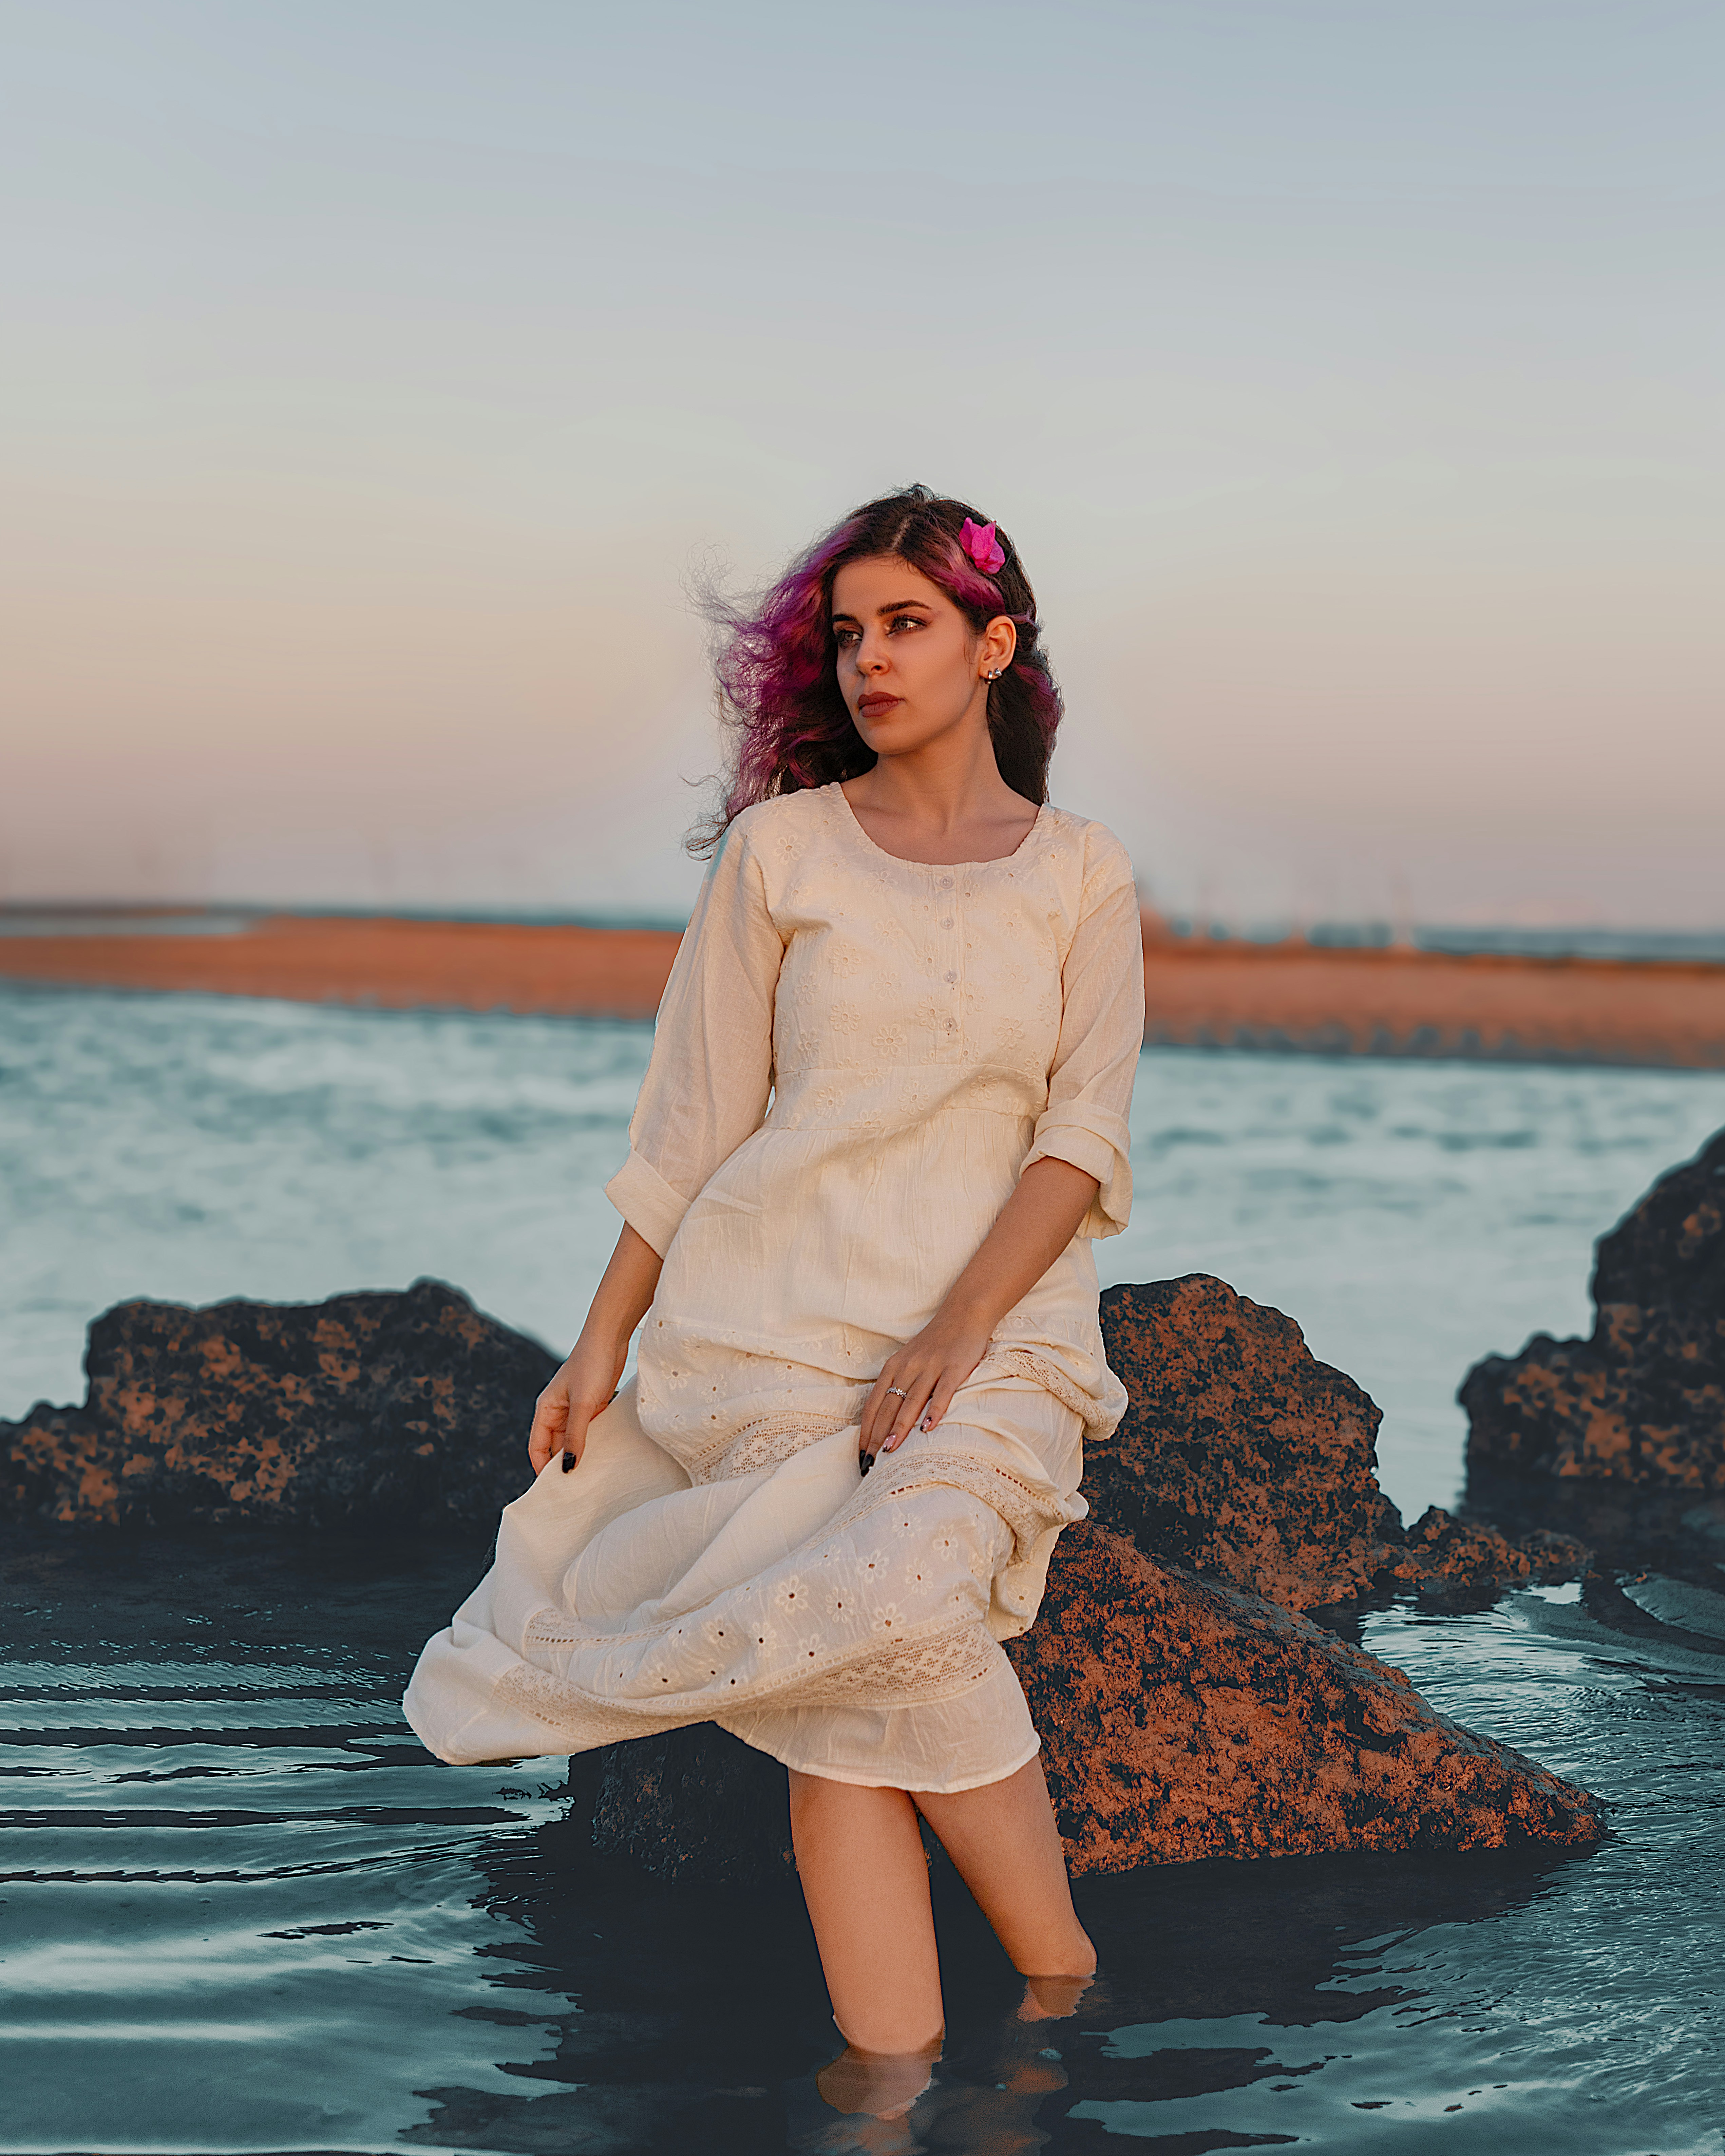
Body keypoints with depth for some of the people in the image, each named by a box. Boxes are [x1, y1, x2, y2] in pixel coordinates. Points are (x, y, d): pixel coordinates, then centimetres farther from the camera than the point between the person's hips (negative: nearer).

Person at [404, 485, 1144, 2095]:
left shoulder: (1081, 876, 9)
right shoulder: (781, 846, 7)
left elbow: (1085, 1134, 0)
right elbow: (695, 1118, 8)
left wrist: (962, 1324, -14)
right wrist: (601, 1343, 6)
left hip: (996, 1318, -1)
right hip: (775, 1308, 1)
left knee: (908, 1592, -29)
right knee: (859, 1700, -17)